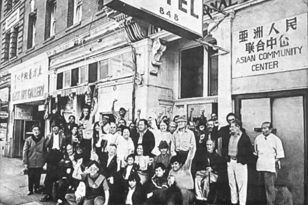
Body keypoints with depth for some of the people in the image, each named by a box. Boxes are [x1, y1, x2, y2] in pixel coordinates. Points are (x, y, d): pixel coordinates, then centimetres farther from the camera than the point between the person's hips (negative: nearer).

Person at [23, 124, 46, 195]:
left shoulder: (43, 139, -3)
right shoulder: (28, 140, -5)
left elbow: (45, 151, 2)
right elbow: (25, 151, -4)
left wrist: (44, 161, 0)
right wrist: (25, 162, -7)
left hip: (39, 163, 0)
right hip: (31, 162, 0)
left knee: (37, 177, 10)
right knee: (30, 177, 9)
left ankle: (37, 189, 29)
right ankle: (30, 190, 26)